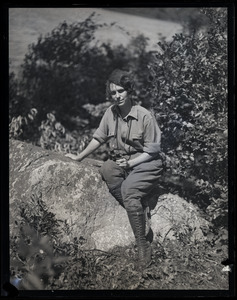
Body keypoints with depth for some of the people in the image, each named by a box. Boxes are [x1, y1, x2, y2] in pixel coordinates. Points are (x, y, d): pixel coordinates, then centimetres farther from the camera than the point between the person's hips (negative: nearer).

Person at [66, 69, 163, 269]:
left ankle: (143, 246, -24)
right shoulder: (111, 113, 2)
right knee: (106, 170, -30)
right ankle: (139, 211, -20)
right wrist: (79, 157, 15)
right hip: (120, 160, 5)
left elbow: (152, 151, -9)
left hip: (145, 163, -5)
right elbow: (99, 138, 14)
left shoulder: (145, 116, -13)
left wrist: (130, 163, -18)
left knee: (128, 190, -32)